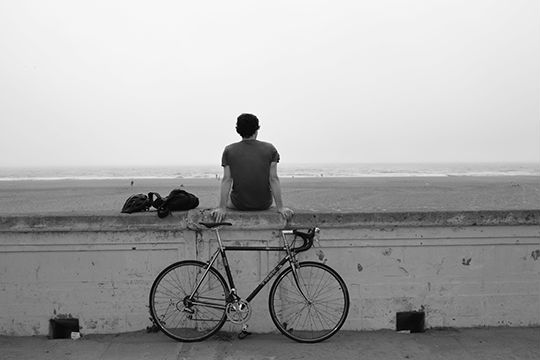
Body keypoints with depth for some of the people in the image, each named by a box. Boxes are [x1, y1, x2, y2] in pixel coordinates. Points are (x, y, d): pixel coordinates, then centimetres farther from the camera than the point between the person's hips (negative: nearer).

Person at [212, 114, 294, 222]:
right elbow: (273, 179, -11)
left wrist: (222, 208, -13)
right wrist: (280, 207, -10)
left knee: (227, 201, 34)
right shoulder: (270, 149, -5)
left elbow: (226, 180, -11)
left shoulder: (229, 150, -5)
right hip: (264, 204, 0)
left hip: (239, 204, 0)